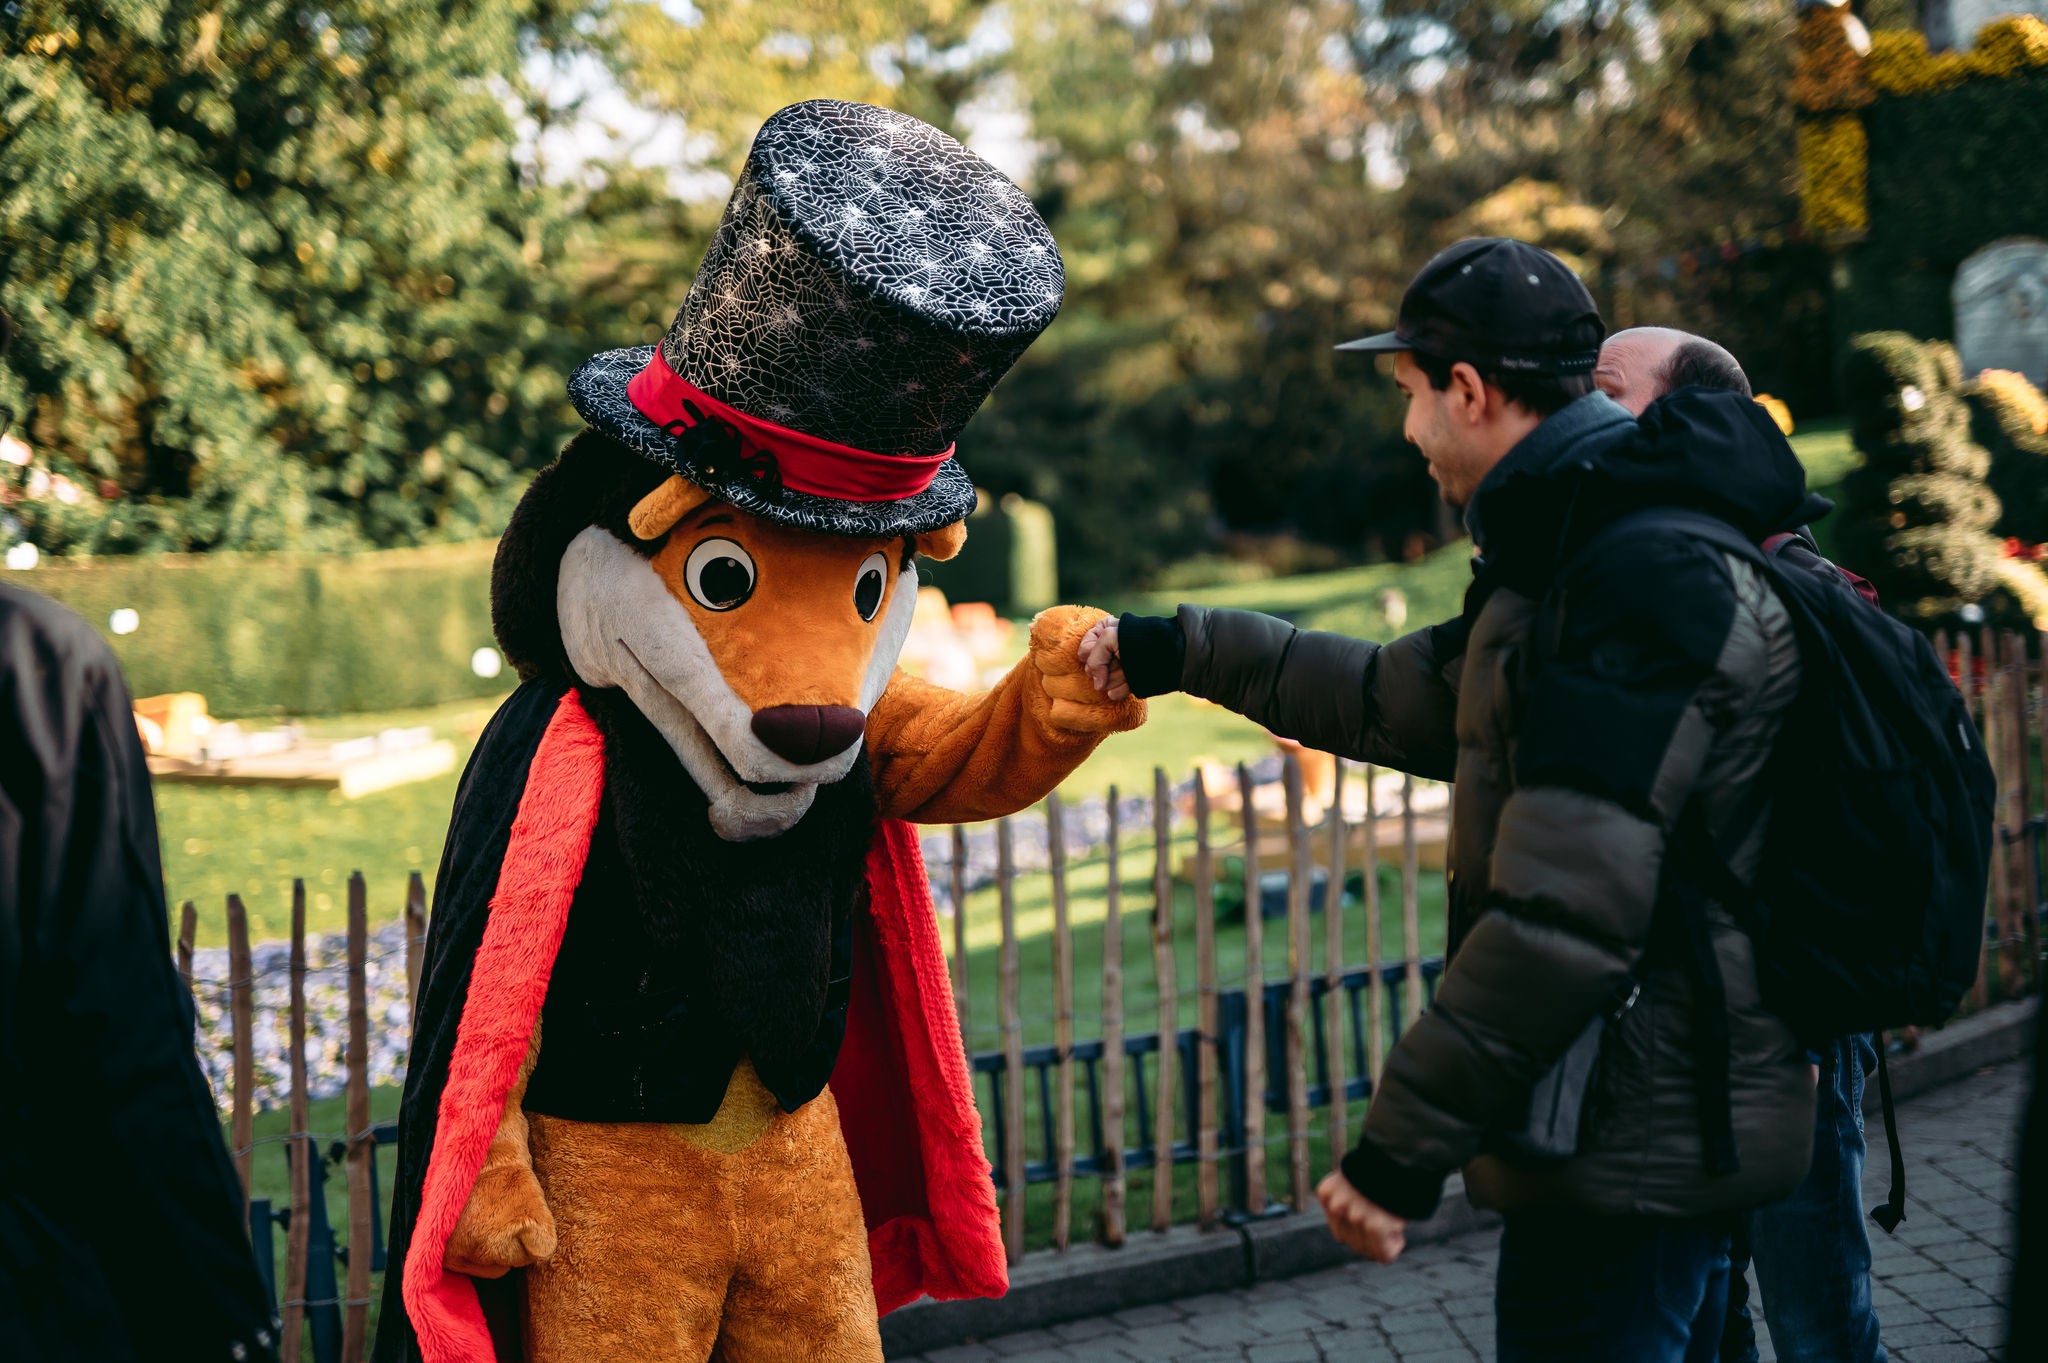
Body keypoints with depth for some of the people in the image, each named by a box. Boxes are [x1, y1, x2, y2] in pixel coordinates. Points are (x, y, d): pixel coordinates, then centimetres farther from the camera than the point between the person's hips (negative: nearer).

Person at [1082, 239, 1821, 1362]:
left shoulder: (1642, 582, -22)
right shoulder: (1600, 543, 14)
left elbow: (1566, 916, -28)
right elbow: (1405, 700, 24)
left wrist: (1403, 1143, -23)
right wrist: (1183, 651, 24)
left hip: (1626, 1156, -11)